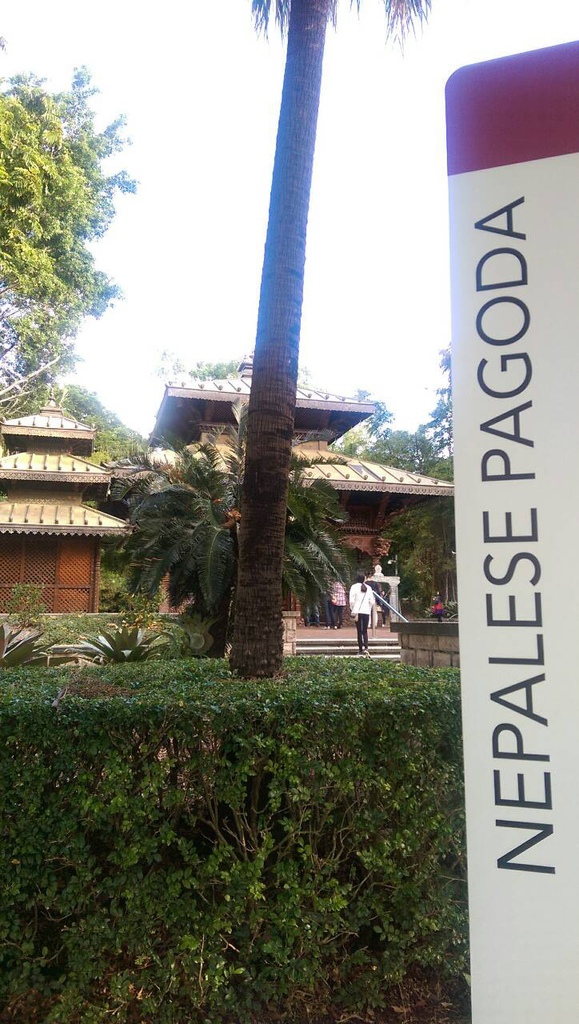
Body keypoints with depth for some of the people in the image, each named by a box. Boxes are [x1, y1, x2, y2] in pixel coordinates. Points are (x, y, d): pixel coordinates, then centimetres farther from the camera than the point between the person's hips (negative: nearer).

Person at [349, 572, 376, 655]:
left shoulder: (354, 587, 0)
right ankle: (366, 648, -12)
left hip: (357, 611, -2)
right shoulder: (369, 588, 8)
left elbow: (352, 601, -7)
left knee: (359, 631, 4)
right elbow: (372, 601, 6)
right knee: (365, 631, 6)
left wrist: (353, 611, 0)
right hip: (366, 611, 2)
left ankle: (360, 649, 5)